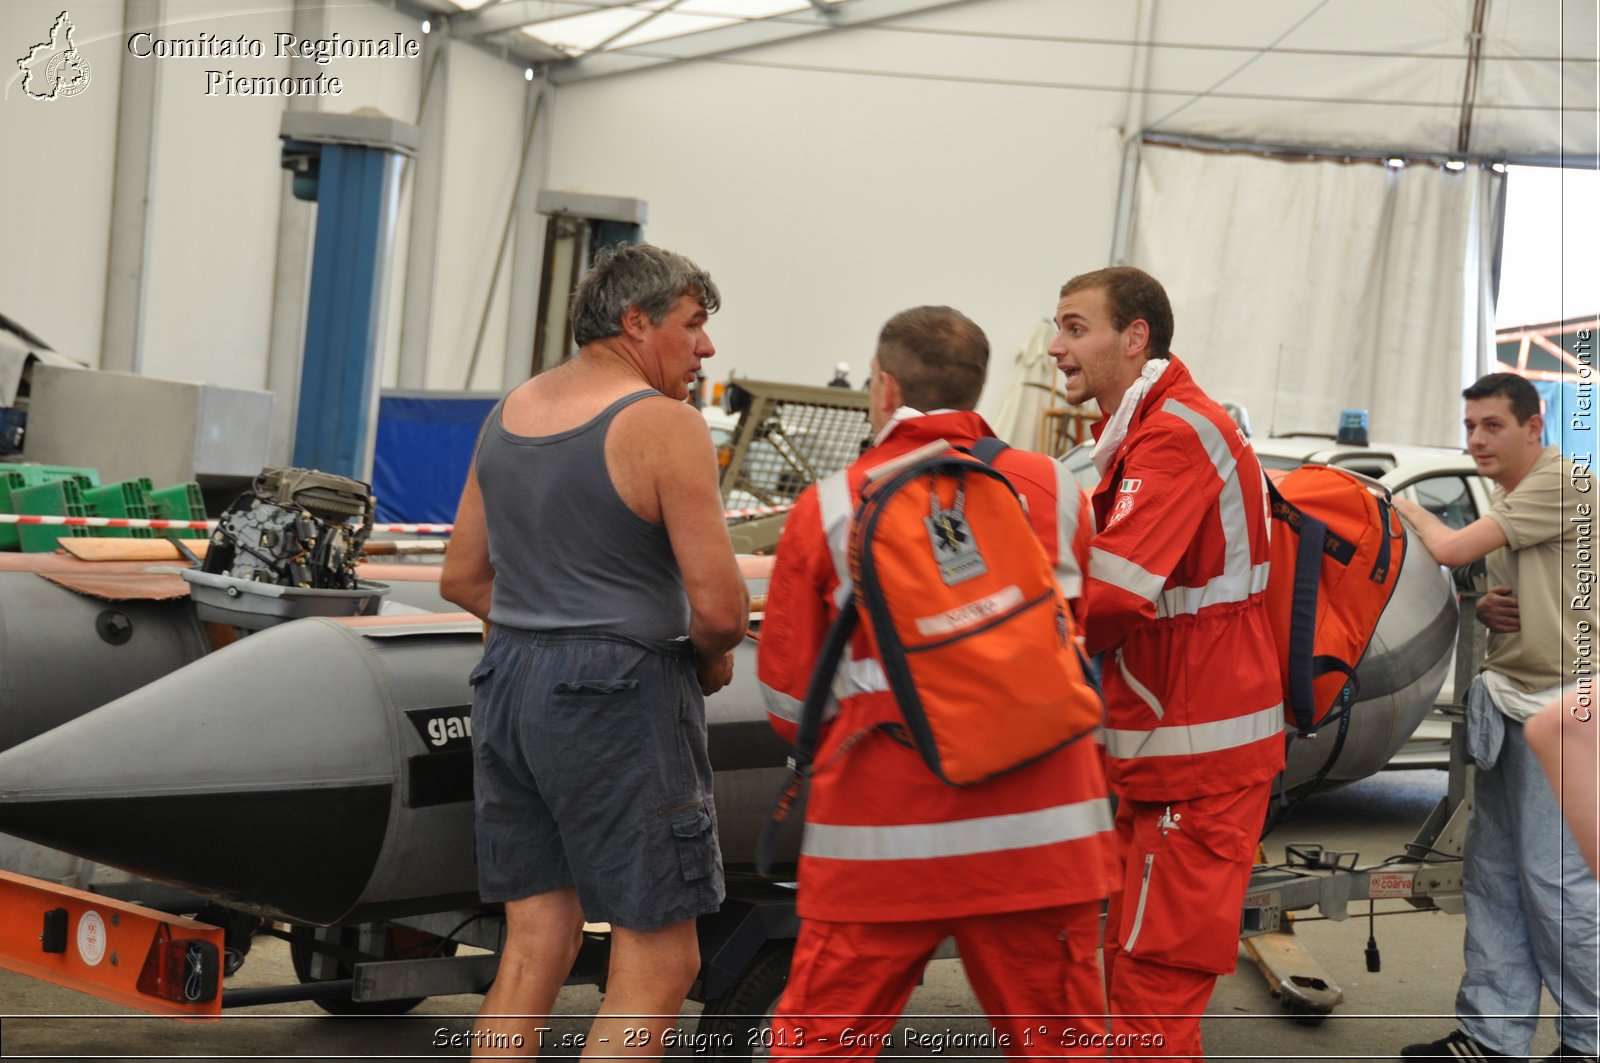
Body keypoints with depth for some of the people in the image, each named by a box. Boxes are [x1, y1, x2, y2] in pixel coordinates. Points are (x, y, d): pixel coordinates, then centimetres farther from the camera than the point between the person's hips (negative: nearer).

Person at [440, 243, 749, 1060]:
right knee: (658, 962, 0)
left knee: (535, 946, 12)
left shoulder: (511, 412, 12)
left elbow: (462, 578, 17)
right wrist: (712, 658, 4)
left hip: (508, 686, 8)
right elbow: (719, 606, -16)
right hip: (619, 701, -8)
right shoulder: (663, 425, -12)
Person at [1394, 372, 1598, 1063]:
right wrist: (1488, 609, 3)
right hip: (1507, 702, 10)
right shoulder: (1506, 499, 16)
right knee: (1492, 876, 8)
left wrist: (1407, 507, 1)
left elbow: (1452, 549, -19)